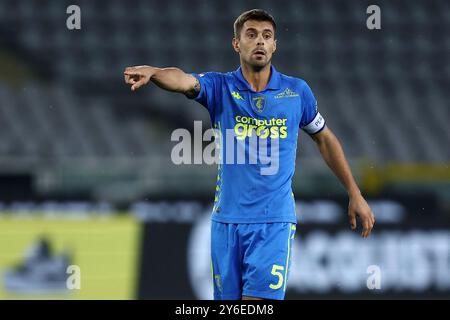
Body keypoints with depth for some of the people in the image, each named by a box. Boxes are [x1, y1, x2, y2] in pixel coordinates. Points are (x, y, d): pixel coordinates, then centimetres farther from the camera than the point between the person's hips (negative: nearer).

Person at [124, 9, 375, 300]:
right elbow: (185, 81, -22)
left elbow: (324, 138, 17)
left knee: (258, 302, -14)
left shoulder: (297, 91, 3)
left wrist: (355, 194, 18)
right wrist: (152, 72, -45)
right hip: (228, 219, 1)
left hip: (275, 221, -1)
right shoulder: (221, 87, 0)